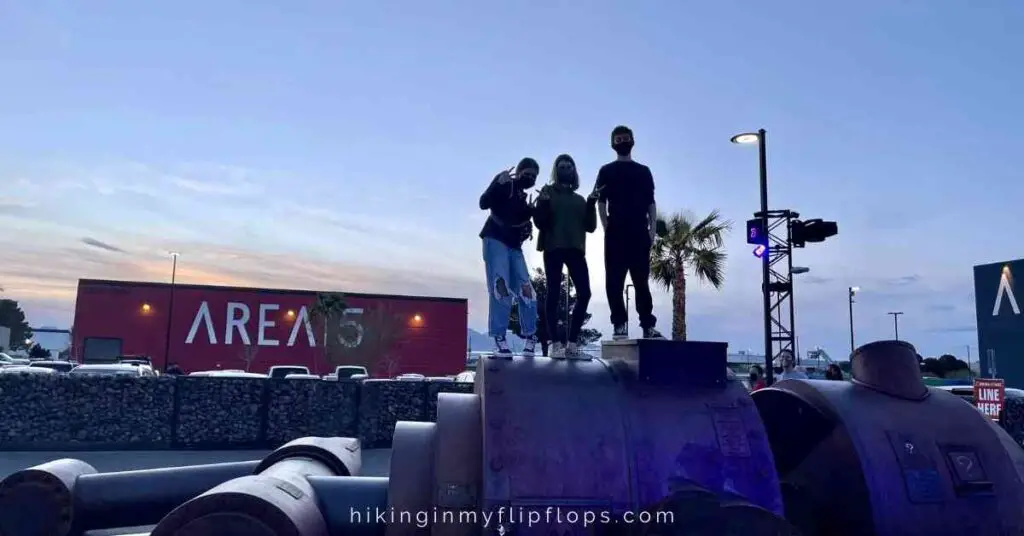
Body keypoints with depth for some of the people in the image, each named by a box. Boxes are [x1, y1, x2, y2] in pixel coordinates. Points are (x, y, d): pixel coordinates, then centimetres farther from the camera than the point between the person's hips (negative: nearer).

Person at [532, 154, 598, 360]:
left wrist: (592, 204, 0)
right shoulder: (548, 193, 9)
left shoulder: (580, 199, 21)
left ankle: (572, 344, -3)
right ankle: (556, 344, -7)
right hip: (554, 248, -4)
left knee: (584, 293, -7)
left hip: (576, 249, 4)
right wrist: (543, 202, -17)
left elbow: (590, 226, 10)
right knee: (554, 293, -8)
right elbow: (540, 222, -2)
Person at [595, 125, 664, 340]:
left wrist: (652, 229, 1)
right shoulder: (606, 171, 12)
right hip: (616, 233, -1)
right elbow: (601, 202, 5)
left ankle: (648, 326, 2)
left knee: (641, 280, 2)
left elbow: (651, 203, 13)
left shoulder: (644, 171, 17)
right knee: (614, 281, -4)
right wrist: (607, 227, -7)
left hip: (639, 233, 2)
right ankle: (619, 325, -2)